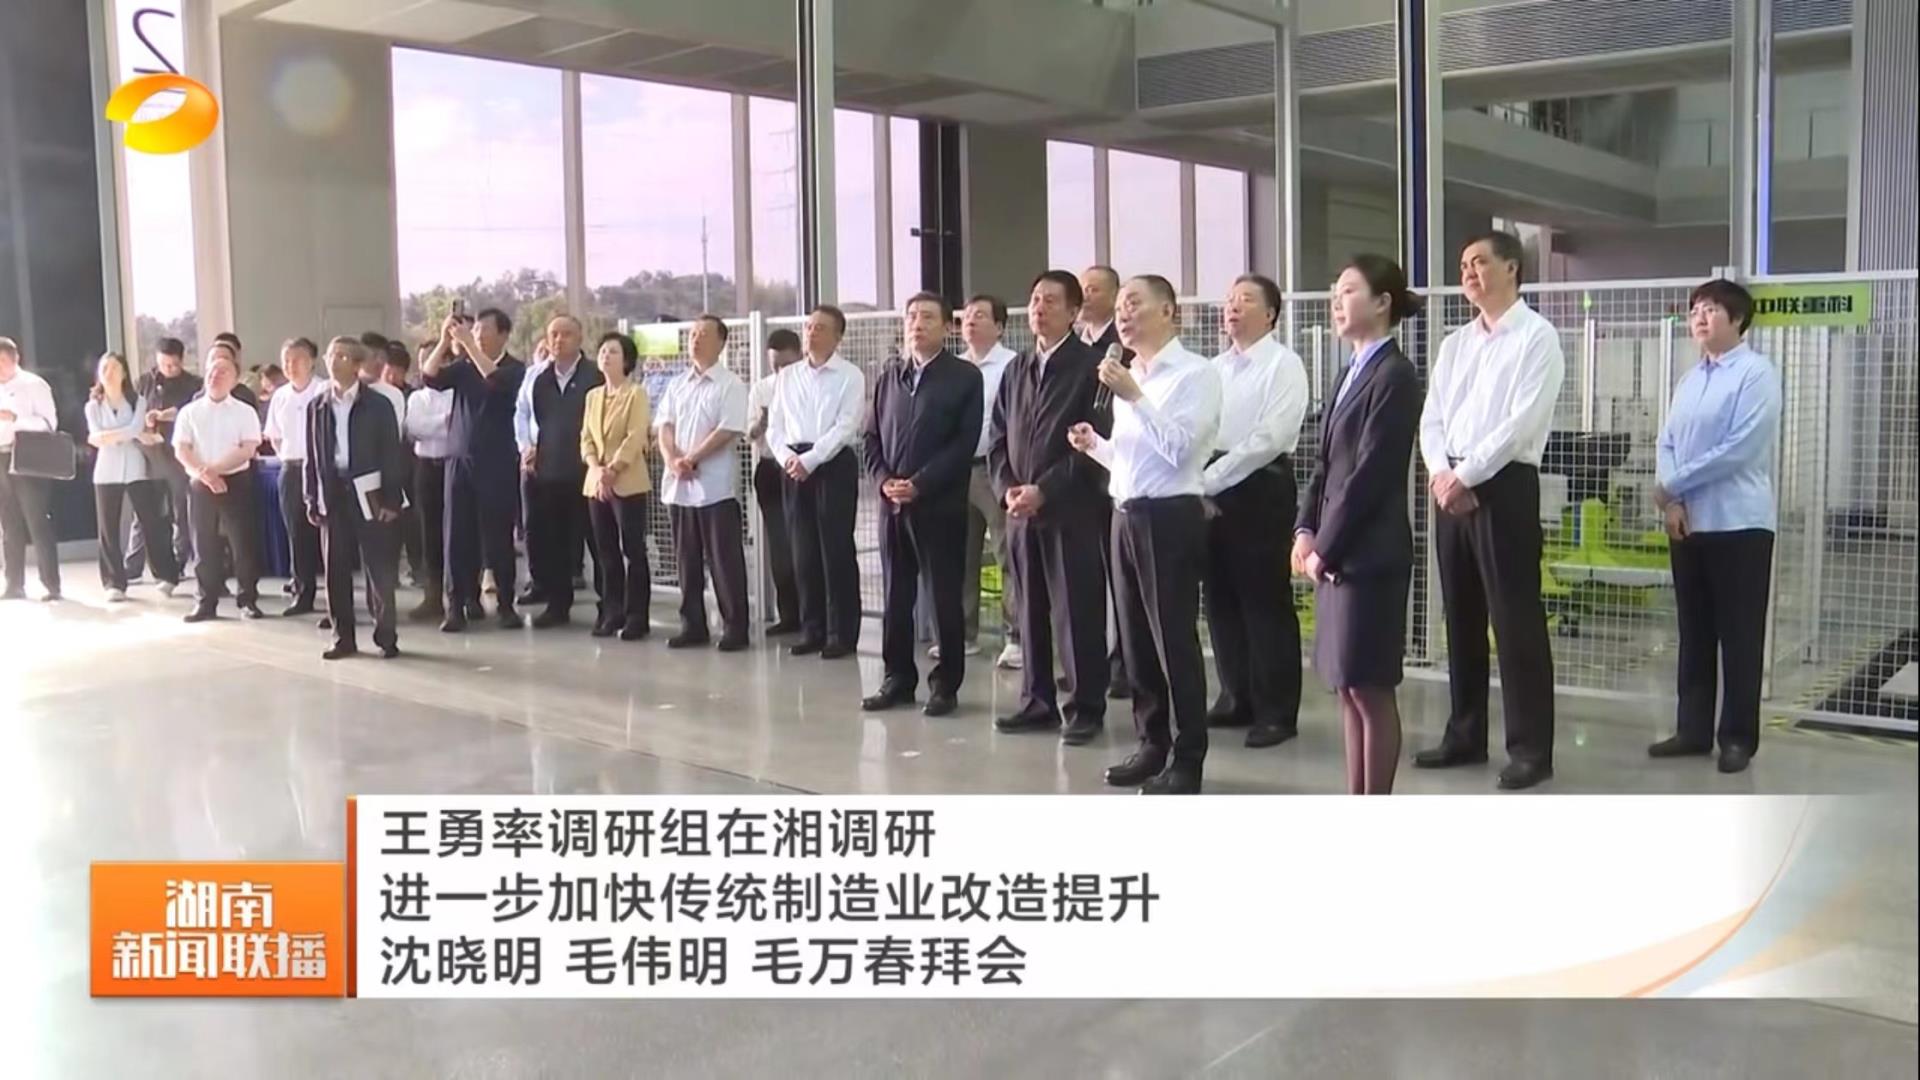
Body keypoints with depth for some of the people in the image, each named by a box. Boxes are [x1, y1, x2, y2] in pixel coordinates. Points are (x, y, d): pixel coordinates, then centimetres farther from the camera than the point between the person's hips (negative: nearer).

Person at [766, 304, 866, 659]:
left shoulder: (850, 377, -1)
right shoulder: (787, 376, 13)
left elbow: (845, 427, -11)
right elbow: (775, 426, 10)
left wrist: (810, 460, -16)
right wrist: (787, 457, -8)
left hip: (835, 464, -5)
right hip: (793, 465, 5)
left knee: (836, 550, -3)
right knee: (803, 552, 6)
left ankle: (842, 633, 4)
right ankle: (811, 629, 15)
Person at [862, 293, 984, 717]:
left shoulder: (965, 377, -1)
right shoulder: (888, 379, 16)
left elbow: (965, 443, -9)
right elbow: (872, 438, 13)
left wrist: (919, 484, -15)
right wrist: (884, 480, -5)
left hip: (940, 504, -5)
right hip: (892, 503, 5)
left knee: (943, 597, 0)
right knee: (895, 597, 9)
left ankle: (945, 684, 9)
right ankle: (898, 678, 18)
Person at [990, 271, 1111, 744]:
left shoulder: (1091, 367, -5)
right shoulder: (1016, 370, 15)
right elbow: (998, 438, 15)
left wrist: (1044, 490, -15)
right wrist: (1007, 489, -2)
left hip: (1073, 509, -6)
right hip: (1020, 510, 6)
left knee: (1077, 612, -2)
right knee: (1029, 611, 10)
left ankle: (1086, 708, 7)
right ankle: (1037, 701, 20)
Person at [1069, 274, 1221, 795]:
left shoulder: (1196, 374, -8)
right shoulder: (1128, 378, 14)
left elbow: (1178, 450, -19)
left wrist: (1133, 397, -21)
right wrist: (1094, 445, 1)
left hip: (1169, 518, -8)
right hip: (1126, 517, 8)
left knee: (1174, 640, -2)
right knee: (1136, 640, 13)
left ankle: (1187, 760, 8)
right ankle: (1152, 744, 26)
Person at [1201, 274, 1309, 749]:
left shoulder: (1283, 364, -6)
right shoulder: (1214, 367, 15)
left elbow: (1270, 438, -16)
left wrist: (1210, 480, -16)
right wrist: (1197, 485, -4)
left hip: (1260, 488, -7)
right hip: (1211, 490, 7)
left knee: (1265, 602, -2)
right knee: (1221, 599, 11)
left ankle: (1276, 711, 8)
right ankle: (1237, 699, 23)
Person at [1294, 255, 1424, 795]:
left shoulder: (1395, 375, -12)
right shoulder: (1354, 371, 15)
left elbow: (1371, 473, -17)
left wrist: (1325, 548, -14)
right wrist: (1306, 532, 4)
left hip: (1369, 553, -9)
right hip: (1335, 552, 9)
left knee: (1371, 689, -1)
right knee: (1347, 688, 12)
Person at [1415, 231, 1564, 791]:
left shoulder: (1536, 336, -5)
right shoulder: (1454, 343, 16)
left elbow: (1523, 421, -14)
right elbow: (1431, 417, 10)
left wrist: (1466, 475, -15)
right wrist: (1440, 473, -8)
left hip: (1505, 486, -7)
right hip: (1450, 487, 7)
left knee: (1516, 620, -4)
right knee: (1462, 616, 11)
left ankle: (1531, 747, 4)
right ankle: (1465, 735, 21)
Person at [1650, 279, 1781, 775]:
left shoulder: (1756, 374, -9)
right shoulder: (1689, 379, 12)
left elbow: (1738, 451, -17)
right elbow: (1667, 444, 11)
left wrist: (1672, 484, -10)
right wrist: (1671, 503, -6)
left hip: (1738, 523, -7)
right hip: (1687, 523, 7)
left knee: (1738, 635, 1)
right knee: (1694, 631, 12)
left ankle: (1738, 736, 11)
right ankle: (1693, 729, 21)